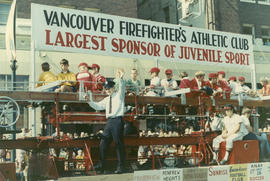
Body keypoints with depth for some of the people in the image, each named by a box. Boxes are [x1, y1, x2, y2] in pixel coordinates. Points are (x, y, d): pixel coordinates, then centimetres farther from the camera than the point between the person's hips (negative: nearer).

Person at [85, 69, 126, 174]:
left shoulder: (119, 95, 3)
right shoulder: (106, 100, 22)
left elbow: (122, 88, -17)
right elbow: (98, 106, 23)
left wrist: (120, 79, -37)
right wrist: (90, 101, 6)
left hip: (117, 120, -7)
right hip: (109, 121, 7)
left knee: (118, 143, -4)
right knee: (103, 143, 6)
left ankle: (120, 166, 3)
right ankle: (101, 165, 14)